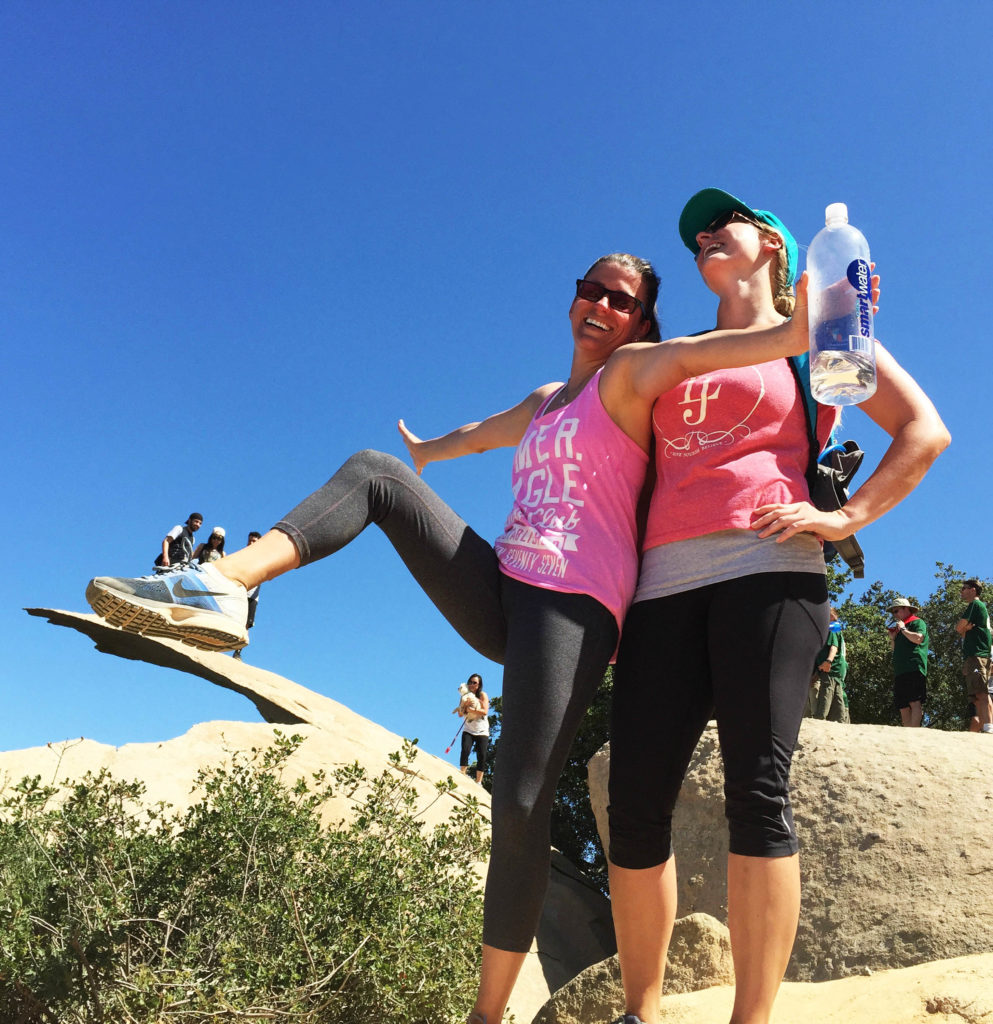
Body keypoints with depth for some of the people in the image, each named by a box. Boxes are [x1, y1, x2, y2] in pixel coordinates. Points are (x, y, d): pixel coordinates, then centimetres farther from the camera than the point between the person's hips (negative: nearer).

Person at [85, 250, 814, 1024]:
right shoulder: (545, 402, 27)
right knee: (377, 472, -4)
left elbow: (702, 349, -12)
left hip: (576, 604, -6)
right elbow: (482, 433, 46)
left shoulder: (633, 371, 7)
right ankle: (220, 588, -22)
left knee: (521, 804, -18)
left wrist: (806, 327, -29)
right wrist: (425, 453, 64)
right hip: (500, 593, 7)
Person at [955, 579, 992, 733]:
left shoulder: (975, 604, 0)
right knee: (977, 697, 3)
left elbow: (959, 627, -6)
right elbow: (962, 632, 20)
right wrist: (965, 628, 0)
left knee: (981, 693, -20)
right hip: (977, 656, 10)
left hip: (976, 655, -10)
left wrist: (963, 628, 14)